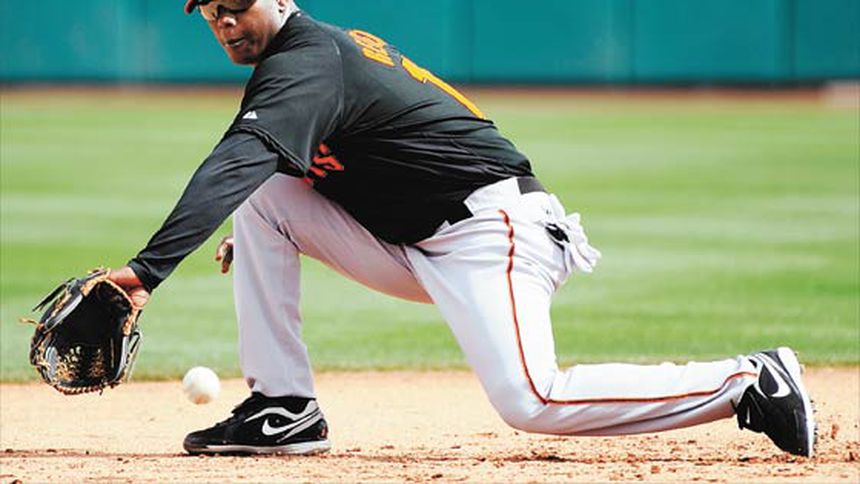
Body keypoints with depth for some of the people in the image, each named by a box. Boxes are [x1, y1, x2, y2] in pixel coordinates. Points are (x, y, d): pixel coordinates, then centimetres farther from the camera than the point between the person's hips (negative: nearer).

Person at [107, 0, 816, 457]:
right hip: (413, 246, 10)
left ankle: (751, 384, -13)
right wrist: (260, 241, 9)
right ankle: (283, 409, 0)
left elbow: (233, 164, -34)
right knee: (261, 199, 1)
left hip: (490, 229, -10)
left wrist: (149, 267, -44)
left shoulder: (306, 63, -18)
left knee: (530, 402, -26)